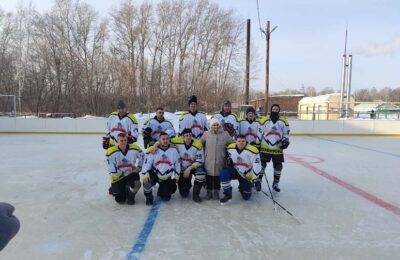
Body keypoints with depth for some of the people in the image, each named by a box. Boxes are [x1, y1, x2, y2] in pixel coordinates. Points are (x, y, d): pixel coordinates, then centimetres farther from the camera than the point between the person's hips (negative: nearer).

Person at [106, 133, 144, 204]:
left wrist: (138, 168, -2)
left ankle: (130, 196, 6)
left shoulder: (134, 148, -13)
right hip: (118, 176, -2)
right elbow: (111, 170, -15)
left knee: (136, 184, -29)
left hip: (131, 174, 2)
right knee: (120, 199, -5)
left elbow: (142, 157, 6)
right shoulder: (111, 152, -19)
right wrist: (123, 174, -16)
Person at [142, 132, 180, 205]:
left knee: (166, 198, -4)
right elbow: (147, 162, -14)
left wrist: (176, 176, 5)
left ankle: (161, 192, 35)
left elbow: (177, 163, 6)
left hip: (168, 177, 2)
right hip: (155, 174, -2)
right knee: (147, 180, -33)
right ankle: (149, 197, -2)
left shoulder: (174, 149, -4)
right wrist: (145, 174, -26)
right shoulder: (153, 149, -12)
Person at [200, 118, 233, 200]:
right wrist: (203, 152, 13)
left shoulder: (225, 134, -1)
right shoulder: (206, 134, 0)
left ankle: (216, 191, 23)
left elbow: (233, 143, 5)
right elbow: (200, 143, 12)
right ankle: (209, 191, 21)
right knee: (209, 175, 7)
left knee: (217, 176, 7)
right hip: (208, 160, 1)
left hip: (220, 160, 0)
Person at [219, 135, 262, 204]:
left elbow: (257, 166, -19)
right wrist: (229, 161, -6)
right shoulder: (230, 148, -12)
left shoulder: (252, 150, -23)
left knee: (246, 197, 3)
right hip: (235, 171, 2)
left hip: (247, 175, -1)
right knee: (223, 173, -31)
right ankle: (227, 194, -12)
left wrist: (253, 178, -20)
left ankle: (242, 188, 40)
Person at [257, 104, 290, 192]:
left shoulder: (283, 121, 2)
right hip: (265, 148, -1)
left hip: (277, 148, 2)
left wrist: (285, 141, -8)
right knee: (262, 164, 3)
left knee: (278, 166, 7)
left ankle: (275, 183, 23)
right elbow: (259, 133, 2)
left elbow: (286, 133, 9)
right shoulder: (264, 120, -2)